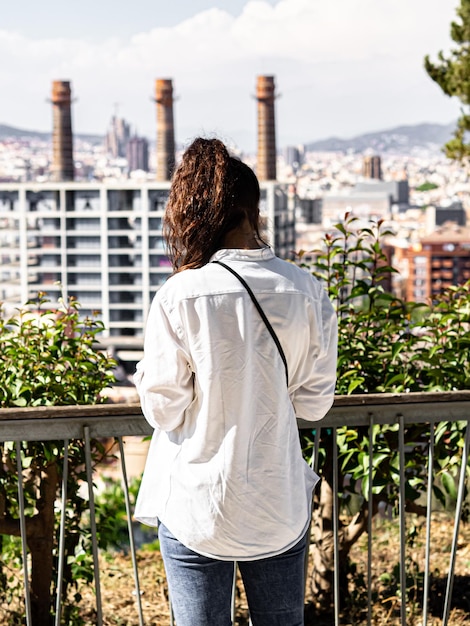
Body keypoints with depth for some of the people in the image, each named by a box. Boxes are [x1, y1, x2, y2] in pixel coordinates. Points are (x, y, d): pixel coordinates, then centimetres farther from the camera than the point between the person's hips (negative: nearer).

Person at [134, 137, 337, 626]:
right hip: (280, 505, 2)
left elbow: (162, 411, -10)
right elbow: (314, 403, 0)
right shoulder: (307, 292, -8)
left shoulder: (180, 296, -16)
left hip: (196, 508, -2)